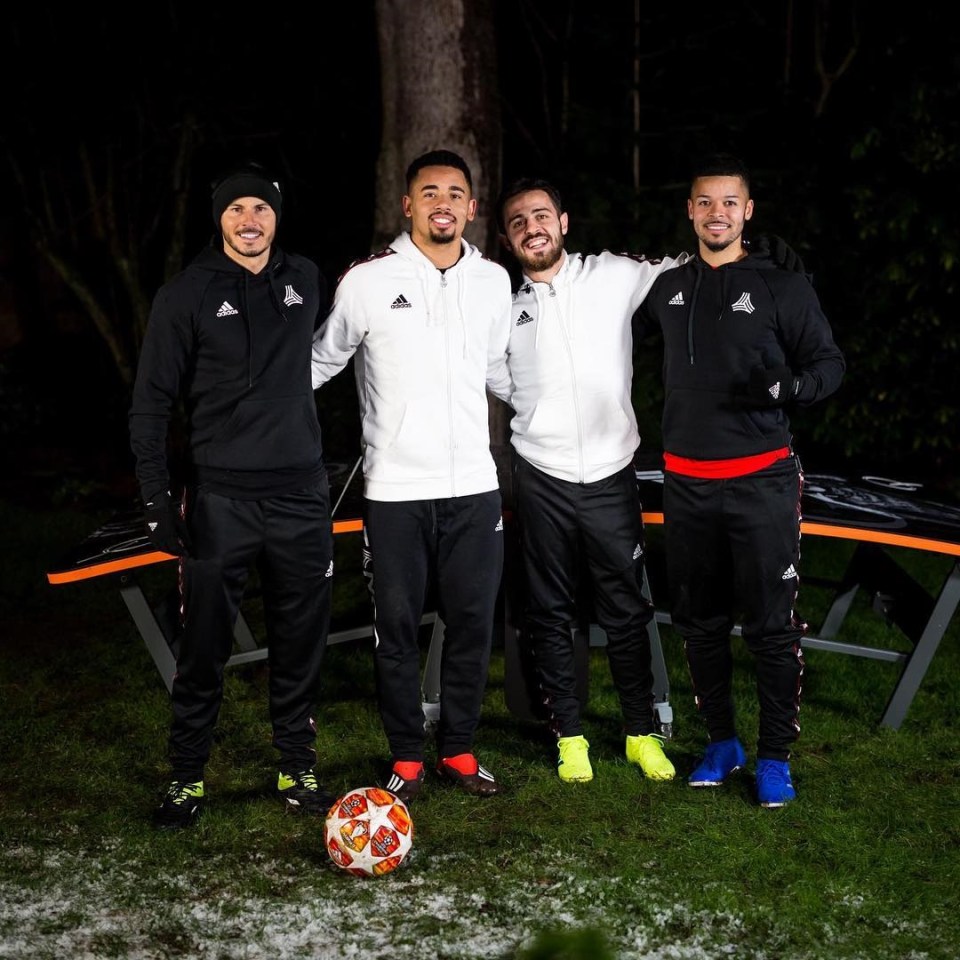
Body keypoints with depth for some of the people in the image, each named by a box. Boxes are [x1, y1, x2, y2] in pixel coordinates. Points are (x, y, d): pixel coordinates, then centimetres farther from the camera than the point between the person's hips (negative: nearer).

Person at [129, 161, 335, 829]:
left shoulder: (304, 280, 9)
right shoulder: (186, 296, -2)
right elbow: (151, 404, -2)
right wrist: (158, 499, -8)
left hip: (302, 496, 3)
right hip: (221, 498, -3)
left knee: (302, 642, 8)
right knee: (204, 647, 0)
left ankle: (298, 769, 22)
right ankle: (188, 776, 14)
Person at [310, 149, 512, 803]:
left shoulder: (493, 281, 7)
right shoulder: (369, 281, -4)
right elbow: (321, 362, 8)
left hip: (474, 485, 3)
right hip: (395, 487, -3)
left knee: (473, 623, 7)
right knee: (398, 627, 4)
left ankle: (459, 750, 22)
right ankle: (407, 759, 17)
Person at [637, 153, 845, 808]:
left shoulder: (783, 288, -1)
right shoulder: (667, 289, 11)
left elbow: (830, 362, -2)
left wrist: (788, 386, -20)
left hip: (762, 480, -4)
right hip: (687, 482, 4)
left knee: (771, 624, -4)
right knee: (700, 621, 10)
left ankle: (775, 757, 7)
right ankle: (722, 743, 24)